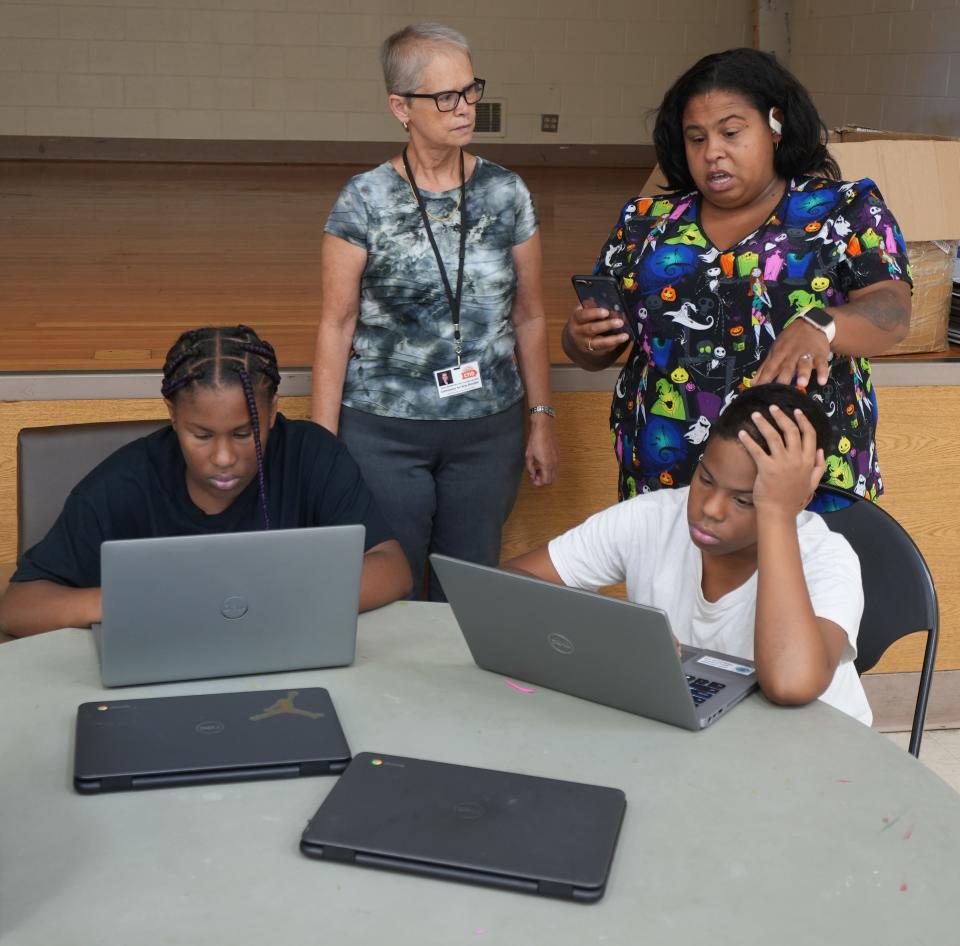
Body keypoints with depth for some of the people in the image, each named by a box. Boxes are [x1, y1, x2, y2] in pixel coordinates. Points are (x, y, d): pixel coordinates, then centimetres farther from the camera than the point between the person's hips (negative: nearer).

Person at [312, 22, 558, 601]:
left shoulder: (507, 194, 1)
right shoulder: (364, 202, -6)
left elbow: (530, 316, 7)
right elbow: (337, 324, -4)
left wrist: (543, 420, 7)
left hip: (489, 429, 2)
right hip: (383, 431, -2)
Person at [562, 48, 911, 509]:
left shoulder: (845, 209, 0)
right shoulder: (646, 220, 7)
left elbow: (892, 310, -14)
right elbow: (596, 347, 11)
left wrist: (818, 326, -34)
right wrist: (584, 338, -12)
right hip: (663, 481, 2)